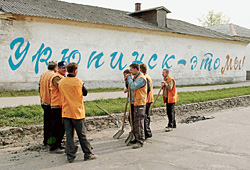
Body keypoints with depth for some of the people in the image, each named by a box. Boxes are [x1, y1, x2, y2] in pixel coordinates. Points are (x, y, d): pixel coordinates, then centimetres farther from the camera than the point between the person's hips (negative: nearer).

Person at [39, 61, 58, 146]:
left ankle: (46, 140, 21)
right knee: (52, 123, 0)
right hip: (51, 103, -8)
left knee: (46, 122, 14)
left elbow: (40, 88, 16)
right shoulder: (54, 76, -14)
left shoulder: (42, 75, 11)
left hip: (44, 102, 8)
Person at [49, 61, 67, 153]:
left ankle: (58, 144, 25)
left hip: (63, 106, 10)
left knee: (62, 127, 15)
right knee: (56, 127, -5)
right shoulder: (56, 77, -12)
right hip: (57, 106, -10)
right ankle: (53, 147, 1)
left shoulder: (63, 77, 21)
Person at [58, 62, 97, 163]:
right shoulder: (78, 81, -11)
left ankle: (70, 156, 10)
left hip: (66, 112, 4)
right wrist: (83, 85, 18)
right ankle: (88, 154, 13)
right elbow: (85, 93, 2)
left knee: (69, 135, 7)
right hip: (77, 112, -4)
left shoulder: (61, 82, 2)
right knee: (81, 134, 4)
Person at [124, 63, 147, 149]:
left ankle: (140, 141, -6)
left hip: (140, 103, -10)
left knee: (139, 122, -9)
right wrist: (128, 79, 6)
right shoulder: (136, 77, 17)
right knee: (135, 121, 14)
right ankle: (136, 138, 24)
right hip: (135, 103, 10)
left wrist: (129, 77, -11)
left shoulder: (141, 78, -14)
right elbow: (132, 86, 19)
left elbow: (133, 86, -24)